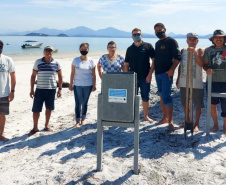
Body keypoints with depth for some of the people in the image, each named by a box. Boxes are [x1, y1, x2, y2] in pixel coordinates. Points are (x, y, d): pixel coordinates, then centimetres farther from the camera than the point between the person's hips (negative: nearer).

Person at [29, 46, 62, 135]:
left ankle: (46, 125, 27)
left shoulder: (56, 63, 2)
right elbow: (33, 76, 4)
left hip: (52, 89, 1)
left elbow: (60, 76, 9)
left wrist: (60, 89, 4)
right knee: (36, 109, 0)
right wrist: (31, 89, 1)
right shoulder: (38, 62, 0)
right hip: (40, 89, -1)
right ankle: (35, 127, 14)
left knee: (49, 108, 11)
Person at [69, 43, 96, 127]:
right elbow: (72, 73, 2)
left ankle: (83, 119, 25)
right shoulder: (75, 60, 0)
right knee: (78, 103, -3)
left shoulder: (91, 61, 1)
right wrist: (71, 84, 1)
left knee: (84, 103, 11)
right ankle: (77, 121, 5)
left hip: (88, 85, 1)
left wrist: (94, 85, 0)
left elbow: (93, 74, 3)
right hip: (77, 85, -1)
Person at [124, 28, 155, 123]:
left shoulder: (148, 46, 1)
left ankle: (146, 116, 22)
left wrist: (150, 74, -9)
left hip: (145, 77, -1)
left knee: (145, 97, 8)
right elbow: (126, 64, 9)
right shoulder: (130, 49, 8)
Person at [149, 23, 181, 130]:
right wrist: (151, 72, 17)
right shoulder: (157, 43, 18)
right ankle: (165, 117, 22)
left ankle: (170, 121, -5)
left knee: (166, 96, -11)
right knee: (161, 96, 11)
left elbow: (177, 57, -11)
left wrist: (171, 70, -21)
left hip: (166, 73, -7)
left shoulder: (171, 41, -4)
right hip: (158, 73, 8)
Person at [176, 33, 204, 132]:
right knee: (184, 103, 15)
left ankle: (196, 124, 15)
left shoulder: (200, 50, -2)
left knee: (198, 104, 1)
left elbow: (201, 64, -17)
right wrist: (178, 79, 12)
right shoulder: (183, 51, 9)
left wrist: (194, 52, -24)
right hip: (184, 82, 4)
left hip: (196, 83, -4)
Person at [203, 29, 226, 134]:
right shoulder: (209, 50, 6)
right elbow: (205, 64, 7)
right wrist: (207, 69, -14)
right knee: (212, 104, 10)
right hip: (212, 81, 2)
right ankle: (215, 125, 29)